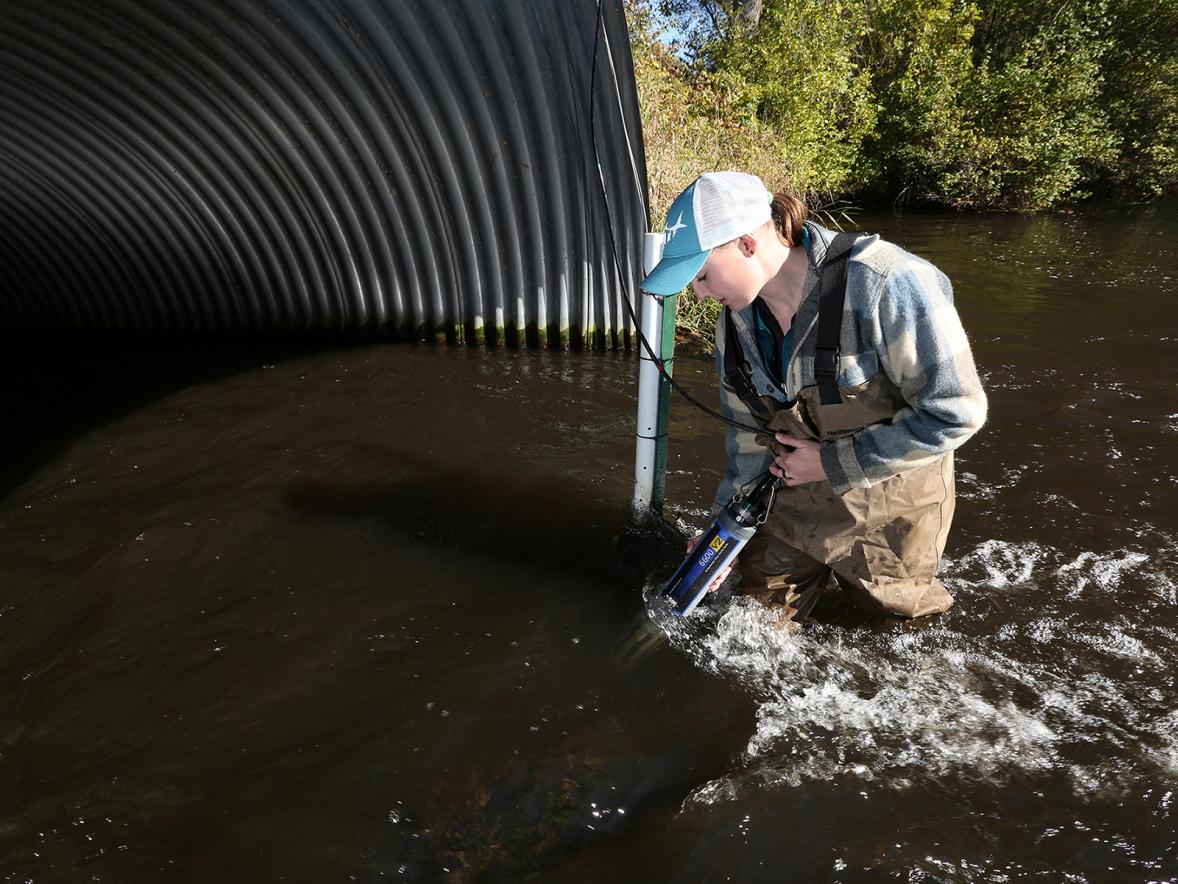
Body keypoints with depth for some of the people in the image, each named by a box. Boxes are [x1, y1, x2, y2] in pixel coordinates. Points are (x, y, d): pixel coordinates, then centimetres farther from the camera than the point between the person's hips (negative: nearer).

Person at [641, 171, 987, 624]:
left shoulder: (883, 283, -29)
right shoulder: (736, 320, -8)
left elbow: (954, 410, -25)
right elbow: (749, 435, 2)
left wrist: (833, 463, -22)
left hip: (888, 500, -5)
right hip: (796, 499, 5)